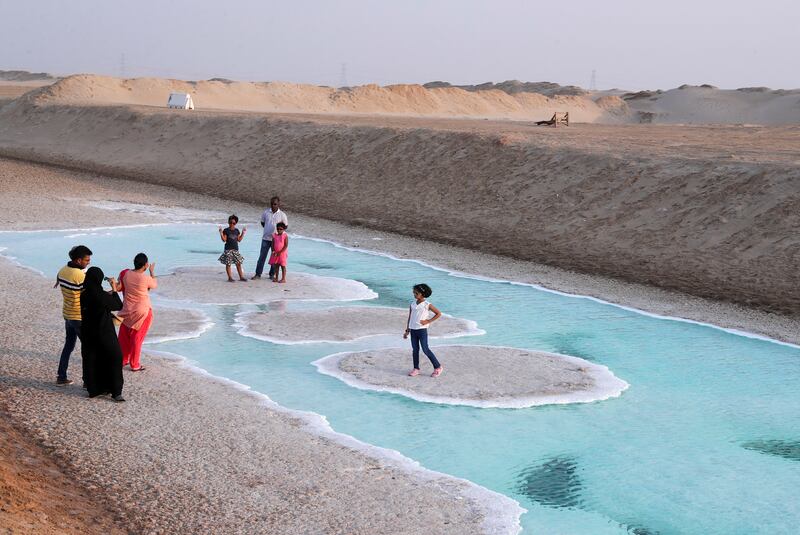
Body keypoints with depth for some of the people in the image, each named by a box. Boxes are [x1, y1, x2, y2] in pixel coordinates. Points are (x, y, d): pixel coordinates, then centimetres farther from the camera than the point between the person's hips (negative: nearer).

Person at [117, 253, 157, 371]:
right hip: (142, 312, -4)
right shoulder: (146, 279, -21)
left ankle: (122, 360, 31)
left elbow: (118, 288, 1)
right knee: (137, 338, 7)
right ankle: (135, 365, 16)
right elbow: (155, 285, 0)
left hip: (127, 310, 4)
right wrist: (152, 272, 12)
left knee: (124, 337, 18)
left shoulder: (125, 273, -9)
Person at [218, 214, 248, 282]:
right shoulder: (226, 230, -4)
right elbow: (224, 239, -9)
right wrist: (221, 233, -19)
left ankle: (241, 277, 10)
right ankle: (230, 277, 5)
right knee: (228, 263, -1)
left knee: (238, 263, 4)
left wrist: (243, 233, 9)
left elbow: (239, 240, 11)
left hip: (236, 249, 4)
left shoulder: (236, 230, 10)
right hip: (228, 249, -4)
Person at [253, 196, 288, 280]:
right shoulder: (266, 212, 1)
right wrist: (268, 230, 7)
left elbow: (286, 226, 5)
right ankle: (258, 274, 7)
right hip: (266, 238, 1)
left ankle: (272, 274, 17)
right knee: (262, 256, 1)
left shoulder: (282, 215, -3)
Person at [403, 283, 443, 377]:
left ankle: (438, 367, 6)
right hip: (413, 330, 5)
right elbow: (410, 318, 13)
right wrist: (407, 330, 11)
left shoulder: (427, 305, -7)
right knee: (415, 349, 8)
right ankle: (416, 368, 18)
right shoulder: (412, 305, 7)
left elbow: (438, 314, -2)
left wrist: (429, 321, -8)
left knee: (425, 349, -5)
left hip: (422, 330, -5)